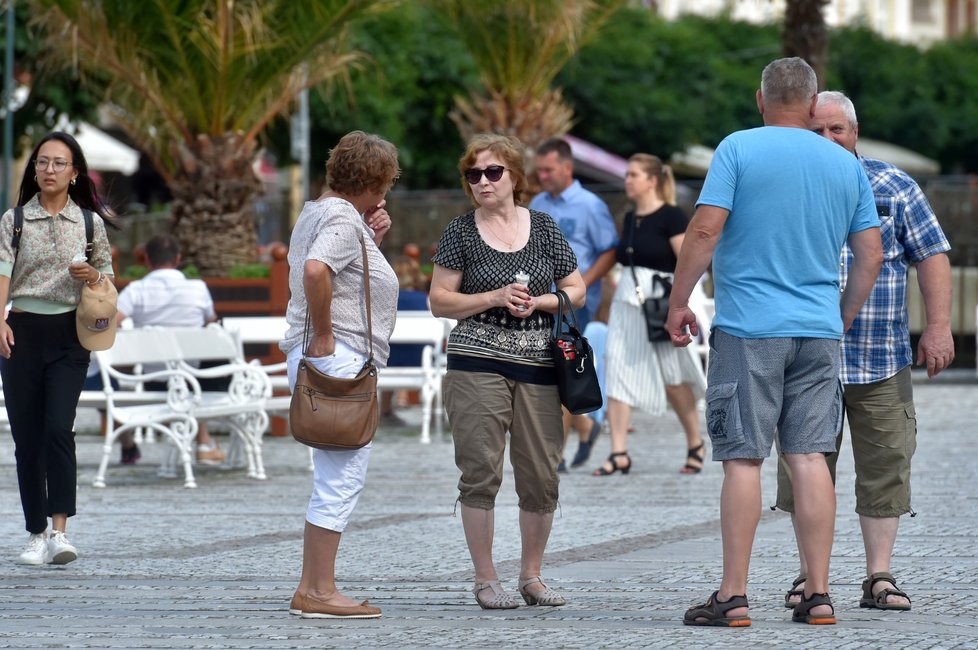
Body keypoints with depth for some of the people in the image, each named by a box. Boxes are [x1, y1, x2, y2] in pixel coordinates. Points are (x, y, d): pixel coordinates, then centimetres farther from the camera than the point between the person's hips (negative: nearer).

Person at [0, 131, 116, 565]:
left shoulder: (90, 221, 7)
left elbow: (108, 275, 16)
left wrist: (93, 277, -8)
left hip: (69, 335, -1)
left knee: (58, 429, -16)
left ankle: (59, 531, -21)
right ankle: (36, 534, 11)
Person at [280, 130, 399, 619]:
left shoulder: (321, 212, 19)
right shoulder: (343, 220, -13)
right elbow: (315, 269, -31)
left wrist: (374, 238, 11)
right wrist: (323, 335, -22)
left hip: (336, 361, 11)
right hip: (336, 358, -11)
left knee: (337, 478, 14)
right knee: (342, 476, -9)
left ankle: (311, 589, 16)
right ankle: (319, 592, -9)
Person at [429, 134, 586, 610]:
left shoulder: (543, 228, 10)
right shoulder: (461, 232, 4)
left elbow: (577, 292, 14)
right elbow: (439, 301, 1)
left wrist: (539, 302, -5)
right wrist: (495, 298, -11)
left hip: (538, 365, 2)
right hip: (478, 363, -2)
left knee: (541, 476, 2)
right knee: (481, 472, -6)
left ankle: (531, 575, 16)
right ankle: (485, 579, 2)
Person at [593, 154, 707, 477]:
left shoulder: (671, 217, -8)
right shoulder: (630, 219, 13)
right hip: (626, 302, 7)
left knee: (673, 378, 3)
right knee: (618, 373, -4)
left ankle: (695, 444, 21)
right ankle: (619, 453, -5)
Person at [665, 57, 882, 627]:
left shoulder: (739, 149, -3)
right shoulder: (846, 164, 9)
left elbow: (706, 229, -11)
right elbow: (871, 254, 10)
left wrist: (678, 302, -1)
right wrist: (843, 318, 22)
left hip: (749, 329, -4)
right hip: (819, 333, 4)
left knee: (744, 459, -2)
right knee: (810, 457, 5)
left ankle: (734, 597, -2)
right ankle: (818, 595, 4)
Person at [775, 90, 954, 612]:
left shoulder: (893, 187, 7)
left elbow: (932, 257, 6)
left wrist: (938, 326, -4)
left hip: (882, 363, 0)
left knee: (884, 468, 0)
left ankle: (879, 576, 7)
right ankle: (808, 575, 10)